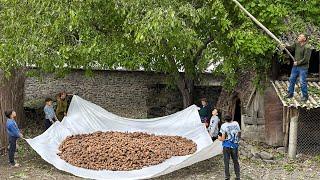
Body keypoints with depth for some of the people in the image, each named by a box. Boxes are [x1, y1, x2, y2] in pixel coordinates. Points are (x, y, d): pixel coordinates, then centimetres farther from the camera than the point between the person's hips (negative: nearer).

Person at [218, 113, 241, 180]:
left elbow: (222, 139, -15)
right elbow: (239, 134, 8)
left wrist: (219, 137, 5)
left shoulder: (224, 126, -14)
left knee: (226, 162, 7)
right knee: (236, 161, 16)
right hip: (235, 145, 4)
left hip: (227, 146, -4)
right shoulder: (236, 124, -3)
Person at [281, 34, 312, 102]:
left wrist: (298, 62, -14)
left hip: (303, 67, -7)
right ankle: (290, 93, 29)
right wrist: (285, 46, -15)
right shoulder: (297, 44, 5)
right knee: (292, 80, 15)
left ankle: (305, 96, 12)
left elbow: (306, 59, -20)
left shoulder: (307, 48, -18)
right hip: (295, 66, 8)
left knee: (303, 82, -2)